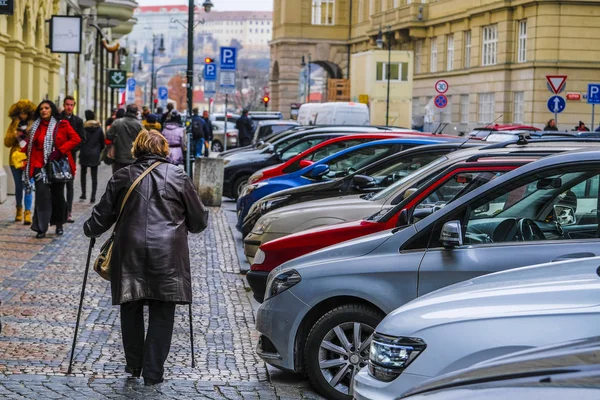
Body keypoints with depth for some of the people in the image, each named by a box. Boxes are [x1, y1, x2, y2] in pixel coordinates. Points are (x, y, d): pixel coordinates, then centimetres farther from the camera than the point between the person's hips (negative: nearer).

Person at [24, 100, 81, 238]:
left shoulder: (62, 125, -2)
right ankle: (41, 228, -10)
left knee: (58, 195, 10)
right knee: (42, 195, -11)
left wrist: (60, 151, -16)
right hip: (40, 166, 1)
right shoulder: (35, 127, 8)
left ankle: (59, 224, 27)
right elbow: (30, 147, 12)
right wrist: (31, 166, 2)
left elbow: (76, 139, -8)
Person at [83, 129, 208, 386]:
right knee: (162, 313, 4)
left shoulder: (122, 177, 6)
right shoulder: (178, 177, 4)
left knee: (131, 309, 16)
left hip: (130, 253, 1)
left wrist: (89, 230, 31)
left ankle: (134, 365, 24)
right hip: (167, 255, -1)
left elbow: (102, 215, 11)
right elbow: (198, 221, 9)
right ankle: (153, 373, 5)